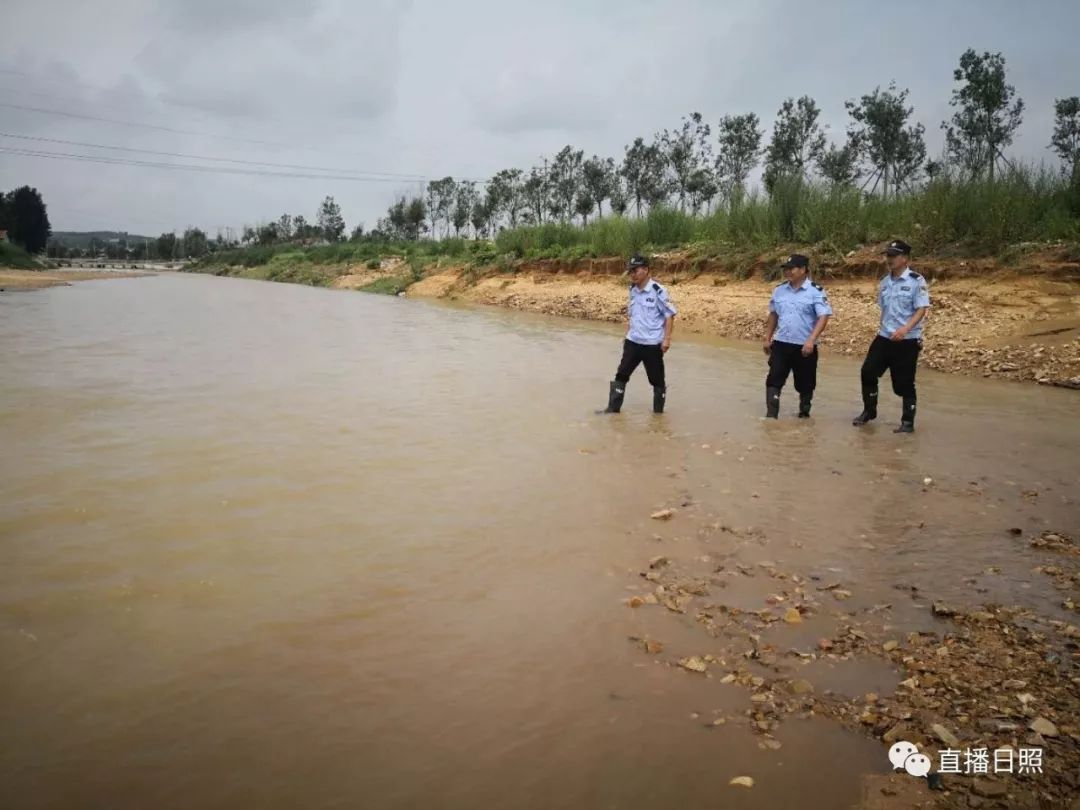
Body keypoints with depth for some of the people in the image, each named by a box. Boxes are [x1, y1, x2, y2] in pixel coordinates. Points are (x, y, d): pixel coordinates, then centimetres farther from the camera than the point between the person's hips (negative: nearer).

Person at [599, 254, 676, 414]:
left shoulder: (657, 290, -14)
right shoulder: (633, 291, 7)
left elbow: (669, 315, -11)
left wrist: (666, 339, -15)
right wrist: (627, 335, 16)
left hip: (652, 344, -6)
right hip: (633, 342, 6)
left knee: (657, 379, 7)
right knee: (621, 374, 5)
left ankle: (658, 411, 21)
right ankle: (613, 408, 13)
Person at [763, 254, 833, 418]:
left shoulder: (816, 291, -10)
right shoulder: (779, 290, 5)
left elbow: (823, 317, -17)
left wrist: (811, 340, -27)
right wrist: (767, 338, 13)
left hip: (804, 346, -4)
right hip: (781, 344, 4)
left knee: (805, 384, 10)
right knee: (774, 380, -4)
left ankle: (804, 414, 27)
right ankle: (771, 416, -2)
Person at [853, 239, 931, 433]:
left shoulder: (916, 281, -10)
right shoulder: (884, 282, 10)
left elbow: (921, 310, -15)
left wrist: (905, 329, -29)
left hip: (907, 340, -6)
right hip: (884, 337, 6)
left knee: (904, 382, 0)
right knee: (868, 371, 4)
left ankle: (908, 422, 13)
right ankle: (869, 411, 22)